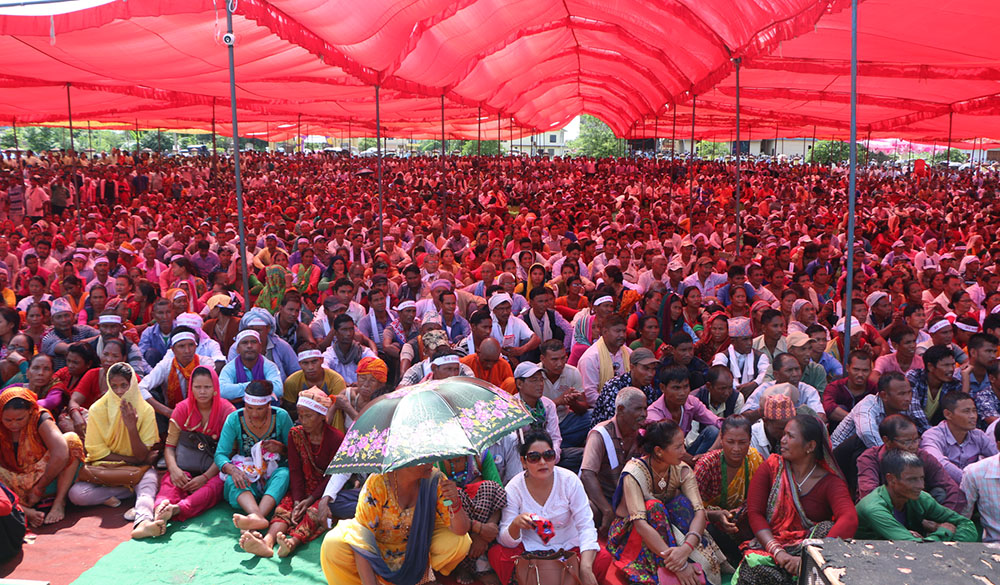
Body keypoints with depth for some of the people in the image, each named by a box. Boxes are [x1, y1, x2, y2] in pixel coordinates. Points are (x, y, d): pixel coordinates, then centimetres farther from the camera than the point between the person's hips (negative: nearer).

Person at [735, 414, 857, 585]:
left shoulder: (830, 482, -1)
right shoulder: (771, 468, 4)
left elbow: (850, 520, -20)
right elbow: (754, 513, -3)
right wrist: (777, 551, -20)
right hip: (769, 544, -1)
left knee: (828, 529, -30)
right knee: (755, 565, -34)